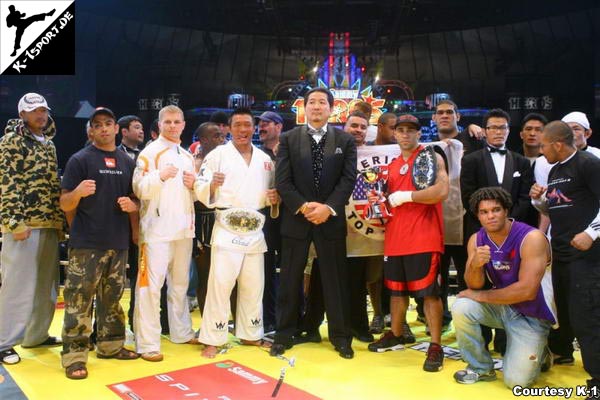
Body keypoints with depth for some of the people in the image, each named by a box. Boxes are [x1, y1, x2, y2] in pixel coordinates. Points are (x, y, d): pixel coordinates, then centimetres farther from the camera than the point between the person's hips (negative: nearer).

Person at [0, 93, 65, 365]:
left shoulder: (48, 143, 18)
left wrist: (60, 221, 16)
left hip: (50, 225, 7)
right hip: (23, 224, -7)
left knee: (45, 284, 12)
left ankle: (36, 334, 25)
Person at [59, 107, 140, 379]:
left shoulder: (127, 162, 11)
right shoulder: (80, 160, -2)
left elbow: (134, 201, 19)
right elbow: (65, 205, -5)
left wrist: (132, 206, -4)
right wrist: (78, 191, -25)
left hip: (119, 244, 5)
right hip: (86, 244, -4)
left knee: (112, 298, 14)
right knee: (79, 300, -3)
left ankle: (110, 345, 26)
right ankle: (74, 355, 5)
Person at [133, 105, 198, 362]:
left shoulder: (187, 155, 17)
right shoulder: (149, 152, -3)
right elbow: (140, 189, -12)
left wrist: (194, 184, 1)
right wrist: (160, 176, -26)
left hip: (184, 228, 7)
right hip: (157, 229, -7)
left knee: (180, 283, 16)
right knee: (151, 285, -7)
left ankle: (181, 332, 29)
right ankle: (148, 343, 0)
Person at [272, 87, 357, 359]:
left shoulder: (345, 140, 6)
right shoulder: (288, 139, 5)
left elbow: (348, 179, -2)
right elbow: (282, 180, -2)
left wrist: (328, 207, -15)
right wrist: (303, 206, -15)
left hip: (331, 219, 0)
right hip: (296, 218, 0)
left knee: (335, 280, 6)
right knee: (290, 280, 7)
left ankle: (340, 336, 19)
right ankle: (284, 335, 21)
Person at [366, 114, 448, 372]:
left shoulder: (432, 157, -3)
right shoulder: (392, 165, 17)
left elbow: (441, 192, -18)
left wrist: (406, 195, -14)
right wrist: (380, 200, 3)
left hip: (424, 237, -7)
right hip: (395, 238, 7)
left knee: (429, 291, -4)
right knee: (396, 288, 16)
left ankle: (436, 346, 4)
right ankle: (396, 335, 32)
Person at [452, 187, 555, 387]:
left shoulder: (532, 238, -24)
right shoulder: (476, 240, -7)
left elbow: (527, 291, -28)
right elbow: (474, 286, -9)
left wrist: (480, 296, -21)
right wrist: (475, 265, -31)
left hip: (531, 314, -4)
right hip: (502, 304, 4)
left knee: (516, 381, -12)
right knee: (461, 308, -24)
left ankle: (539, 353, 23)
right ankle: (481, 368, -1)